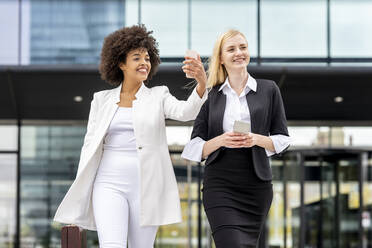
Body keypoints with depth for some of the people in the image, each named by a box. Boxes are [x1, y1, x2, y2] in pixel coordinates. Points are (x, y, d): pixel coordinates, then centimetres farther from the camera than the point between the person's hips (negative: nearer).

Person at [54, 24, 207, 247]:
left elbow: (186, 112, -12)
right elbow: (90, 145, 10)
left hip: (146, 187, 0)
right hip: (110, 185, 0)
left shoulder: (158, 97, 8)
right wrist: (79, 200, 4)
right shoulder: (102, 100, 11)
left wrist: (202, 84, -33)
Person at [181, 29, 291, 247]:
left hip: (257, 186, 2)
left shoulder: (268, 90, 9)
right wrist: (220, 141, -14)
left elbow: (282, 139, 8)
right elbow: (196, 147, 6)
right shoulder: (210, 95, 8)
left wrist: (256, 139, -11)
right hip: (220, 186, -1)